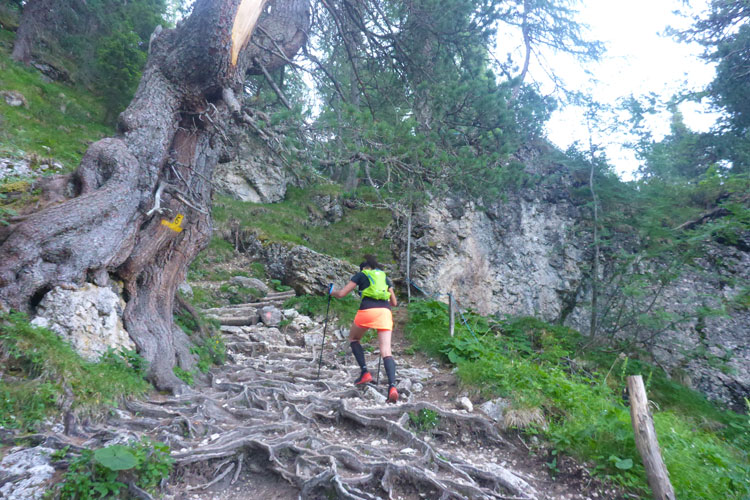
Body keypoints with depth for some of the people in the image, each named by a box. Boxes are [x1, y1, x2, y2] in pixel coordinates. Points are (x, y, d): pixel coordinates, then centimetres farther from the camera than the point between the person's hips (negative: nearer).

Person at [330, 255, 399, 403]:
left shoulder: (361, 275, 17)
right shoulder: (384, 277, 27)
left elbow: (341, 294, 12)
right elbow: (394, 303, 27)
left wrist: (332, 292, 33)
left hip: (367, 310, -3)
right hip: (385, 312, 3)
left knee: (353, 338, 23)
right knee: (386, 352, -2)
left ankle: (365, 372, 10)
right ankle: (392, 386, -22)